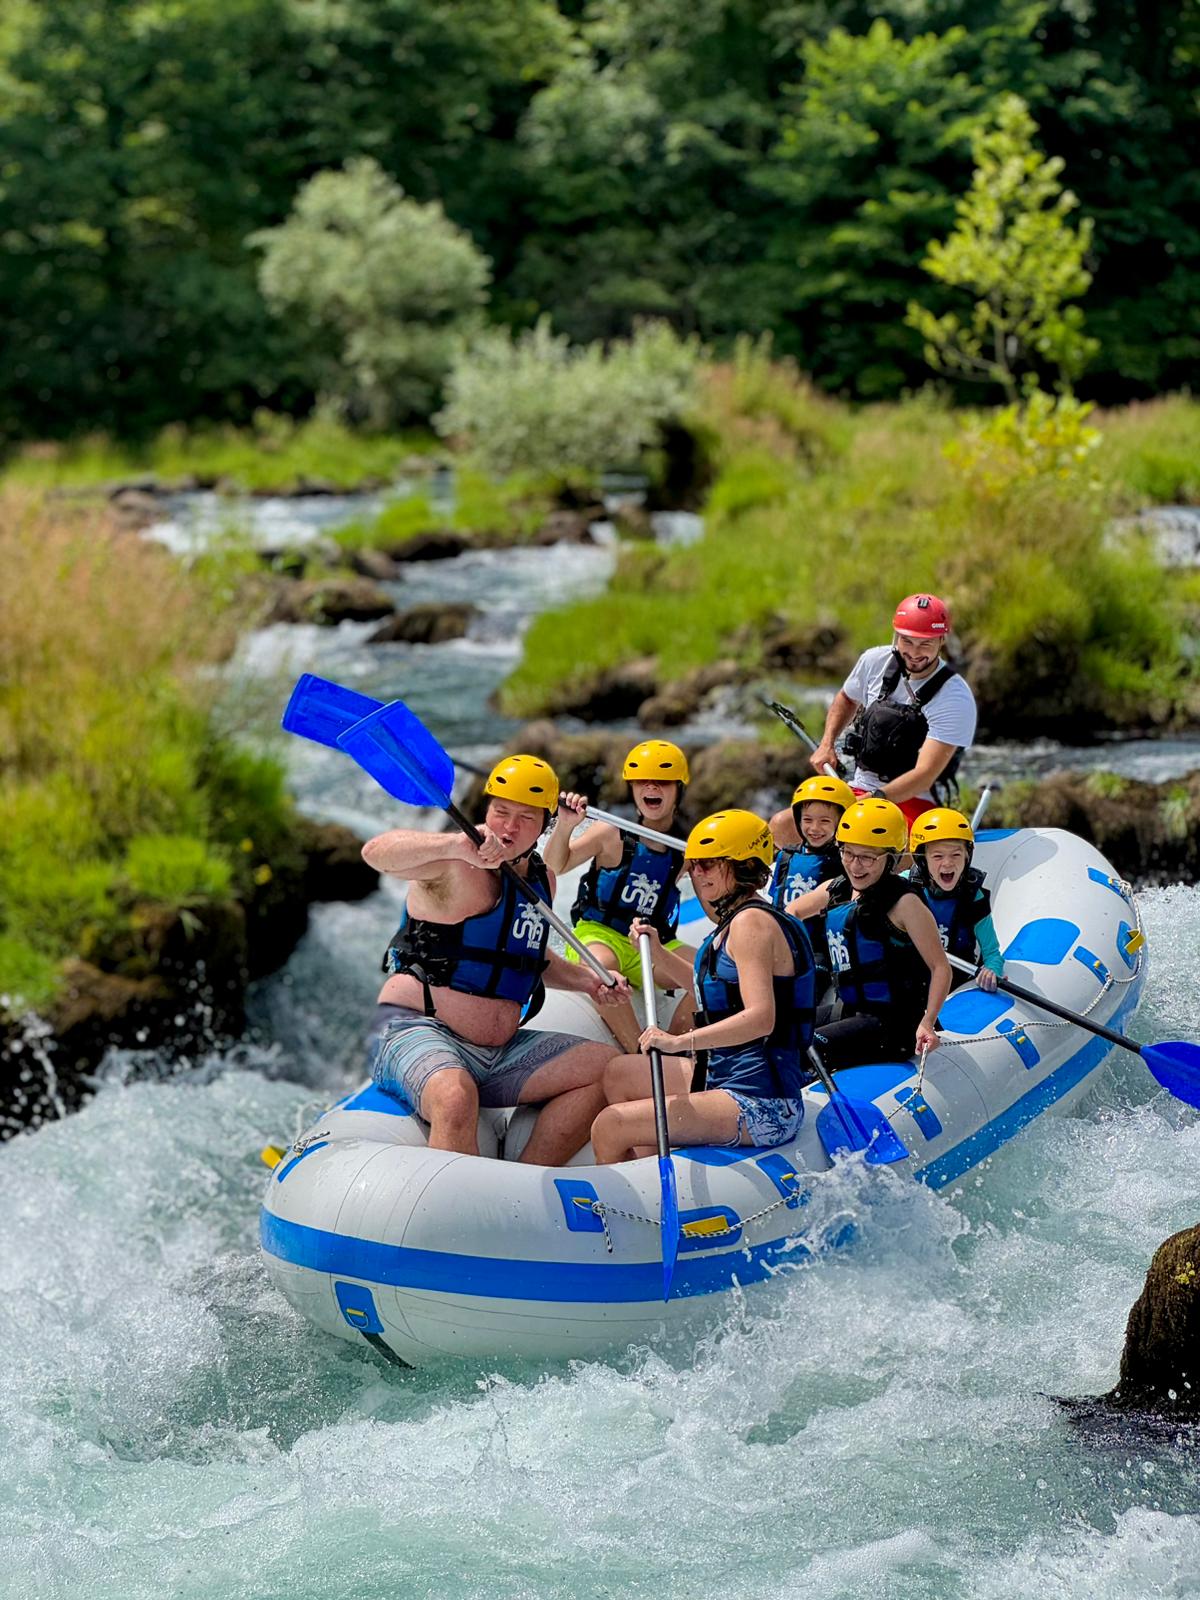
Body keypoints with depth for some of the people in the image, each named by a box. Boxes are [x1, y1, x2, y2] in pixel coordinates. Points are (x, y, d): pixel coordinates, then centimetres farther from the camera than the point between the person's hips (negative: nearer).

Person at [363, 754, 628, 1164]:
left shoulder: (541, 878, 13)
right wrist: (457, 845, -48)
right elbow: (376, 852, -33)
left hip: (499, 1052, 8)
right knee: (457, 1097, -40)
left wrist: (584, 980, 14)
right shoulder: (453, 865, -12)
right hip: (414, 1033, -8)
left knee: (609, 1066, 1)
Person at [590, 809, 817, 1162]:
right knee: (618, 1074, 24)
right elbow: (712, 986, 35)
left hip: (760, 1106, -11)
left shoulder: (752, 921, -14)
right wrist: (657, 952, 24)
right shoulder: (736, 920, 17)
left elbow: (761, 1018, -28)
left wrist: (680, 1041, -35)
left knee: (609, 1128, -17)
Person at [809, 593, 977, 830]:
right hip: (857, 790, 6)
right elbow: (846, 699, 26)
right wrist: (826, 744, 11)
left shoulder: (956, 699, -15)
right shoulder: (875, 661, 2)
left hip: (912, 802, -6)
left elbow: (925, 775, -21)